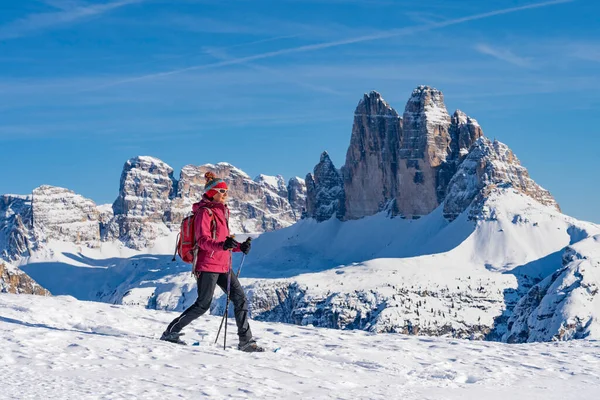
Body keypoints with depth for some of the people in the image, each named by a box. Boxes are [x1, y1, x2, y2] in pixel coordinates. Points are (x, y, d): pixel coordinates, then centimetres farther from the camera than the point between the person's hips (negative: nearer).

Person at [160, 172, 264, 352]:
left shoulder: (222, 211, 18)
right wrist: (222, 245, -36)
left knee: (240, 299, 1)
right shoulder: (205, 212, -8)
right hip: (208, 265, -8)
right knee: (203, 305, -6)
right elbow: (202, 240, -19)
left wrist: (240, 247, 7)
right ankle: (171, 331, 7)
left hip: (223, 266, 9)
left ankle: (246, 341, 4)